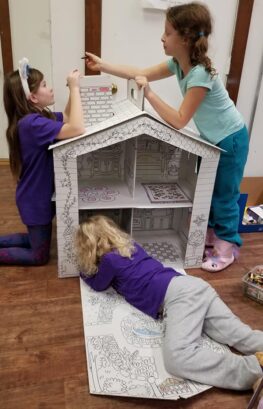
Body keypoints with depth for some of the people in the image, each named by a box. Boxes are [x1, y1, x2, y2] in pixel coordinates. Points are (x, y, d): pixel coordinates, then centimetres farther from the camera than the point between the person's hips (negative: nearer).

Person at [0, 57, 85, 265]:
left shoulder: (38, 116, 0)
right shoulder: (31, 123, -29)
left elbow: (67, 117, 15)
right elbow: (77, 129, -40)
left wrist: (73, 88, 0)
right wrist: (74, 88, -31)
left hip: (40, 194, 9)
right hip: (36, 199, -9)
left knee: (36, 241, 28)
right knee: (39, 256, 9)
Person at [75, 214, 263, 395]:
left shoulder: (109, 259, 1)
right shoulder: (130, 244, 25)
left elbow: (98, 285, 23)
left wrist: (84, 270, 41)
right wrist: (89, 268, 47)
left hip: (178, 295, -9)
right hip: (192, 285, 9)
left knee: (178, 358, -26)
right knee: (237, 333, -2)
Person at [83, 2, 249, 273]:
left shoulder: (200, 74, -32)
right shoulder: (178, 63, -6)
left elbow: (179, 121, -31)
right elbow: (142, 73, 1)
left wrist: (149, 94, -33)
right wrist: (102, 65, -2)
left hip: (230, 139, -8)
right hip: (211, 137, 8)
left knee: (224, 194, 4)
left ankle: (227, 246, 23)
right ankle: (212, 232, 38)